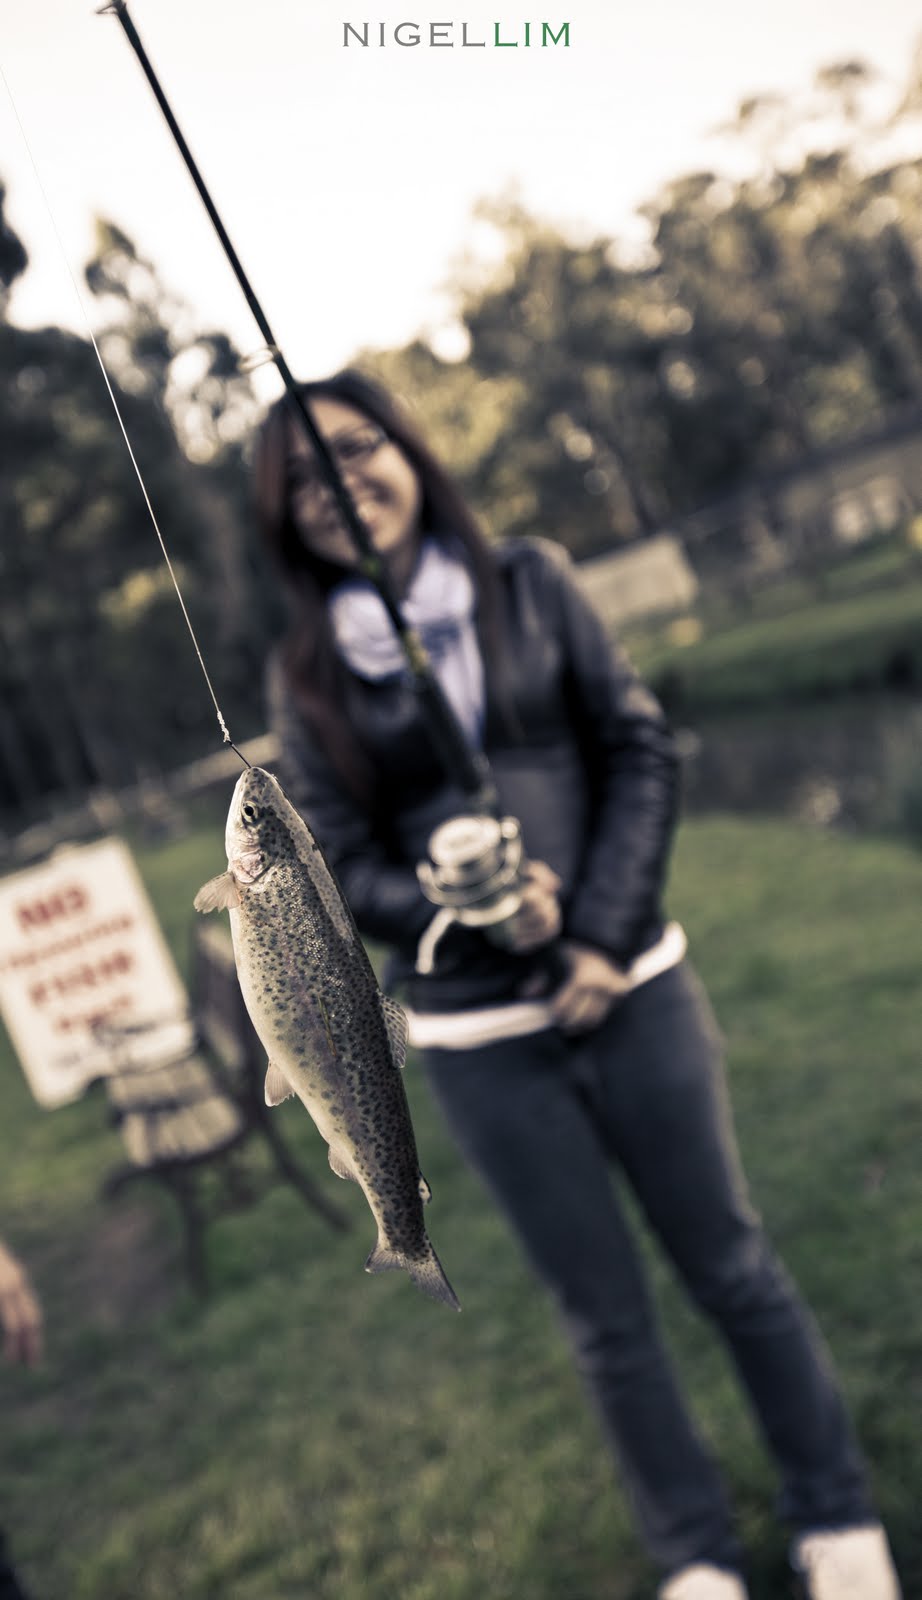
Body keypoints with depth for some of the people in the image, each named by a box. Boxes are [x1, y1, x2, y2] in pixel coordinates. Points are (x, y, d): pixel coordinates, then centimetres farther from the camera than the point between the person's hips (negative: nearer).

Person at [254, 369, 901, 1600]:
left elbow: (640, 748, -1)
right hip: (478, 1035, 0)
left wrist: (606, 931, -11)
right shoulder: (307, 675, -1)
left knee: (731, 1266, 11)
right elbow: (341, 866, -1)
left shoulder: (528, 583, 0)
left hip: (630, 984, 0)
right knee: (606, 1313, 12)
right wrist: (469, 912, -20)